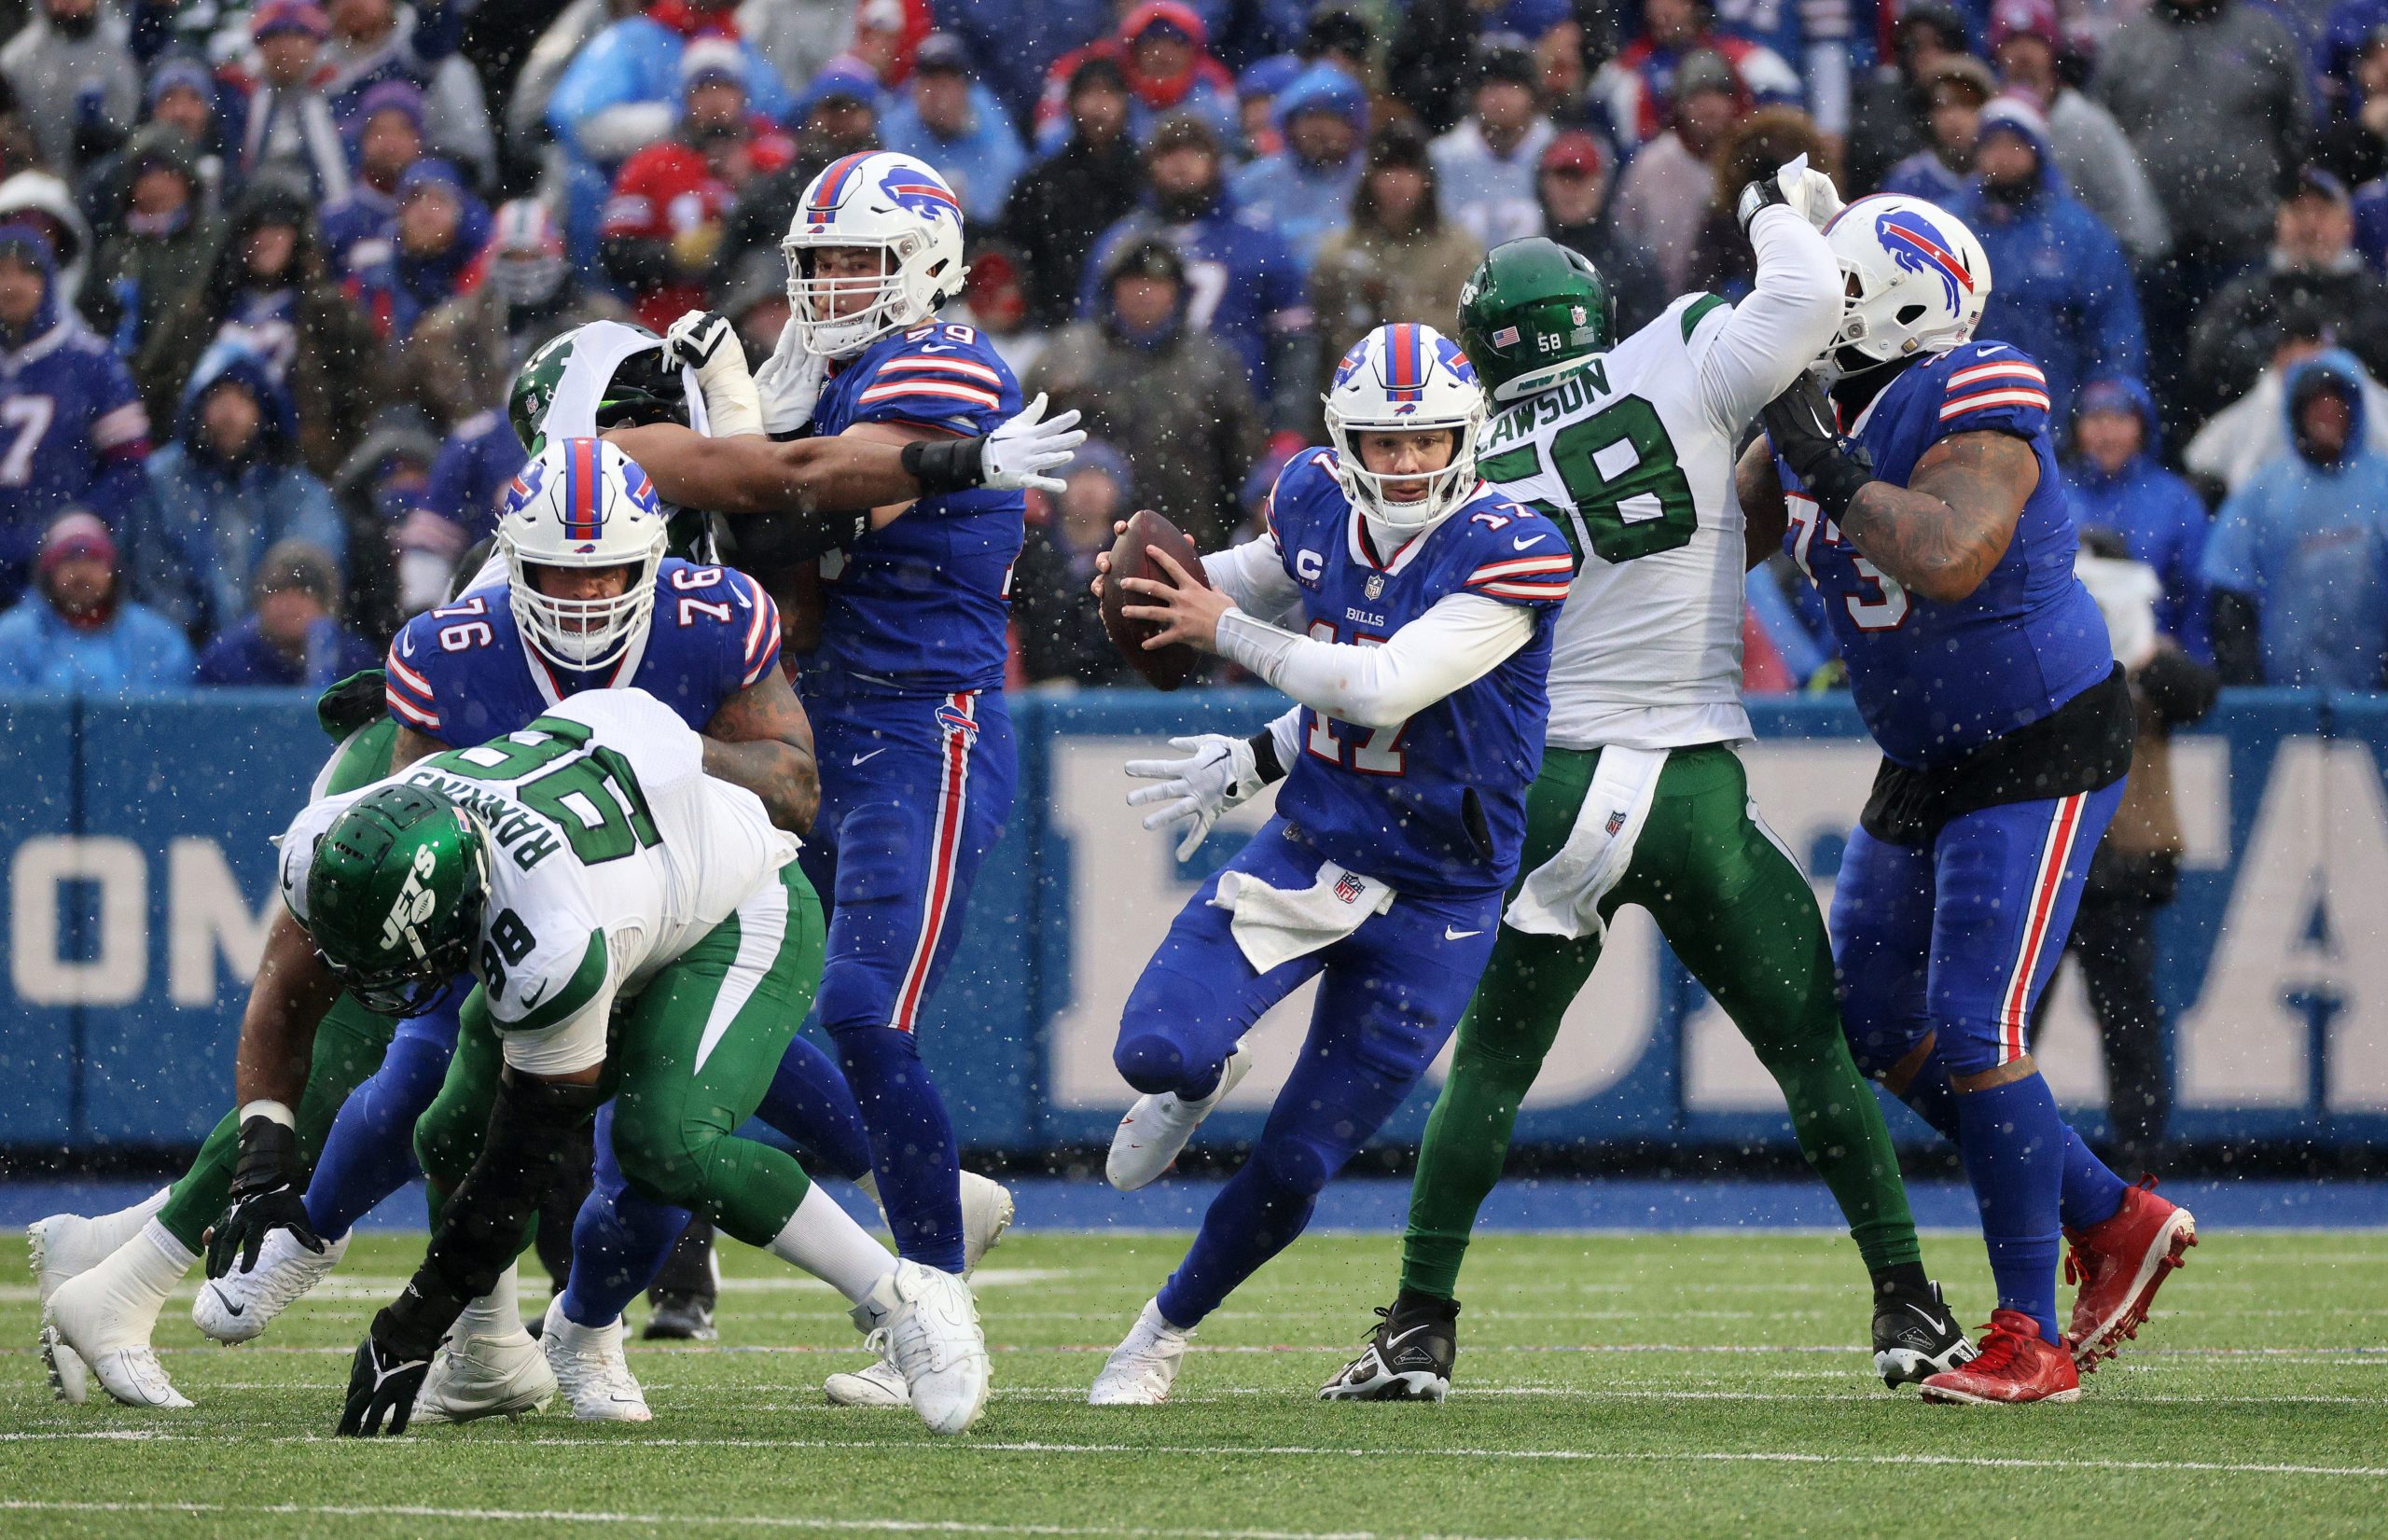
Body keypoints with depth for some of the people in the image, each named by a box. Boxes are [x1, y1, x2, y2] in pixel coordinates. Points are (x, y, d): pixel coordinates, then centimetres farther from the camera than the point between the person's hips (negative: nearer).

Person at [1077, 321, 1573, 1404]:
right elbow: (1270, 576, 22)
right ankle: (1198, 1082, 18)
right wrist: (1171, 574, 1)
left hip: (1435, 899, -3)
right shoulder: (1318, 503, -2)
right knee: (1158, 1048, -21)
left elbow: (1383, 686, -27)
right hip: (1308, 850, 3)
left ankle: (1167, 1330, 28)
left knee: (1295, 1166, 2)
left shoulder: (1511, 555, -21)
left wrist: (1228, 632, -18)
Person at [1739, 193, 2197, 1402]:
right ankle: (2114, 1223, 22)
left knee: (1973, 1036, -15)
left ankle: (2032, 1338, -7)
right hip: (1928, 761, 9)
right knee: (1875, 1028, 10)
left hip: (2041, 752, -9)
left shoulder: (1974, 408, -24)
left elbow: (1947, 560, -40)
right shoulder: (1815, 410, 2)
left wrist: (1835, 473, -30)